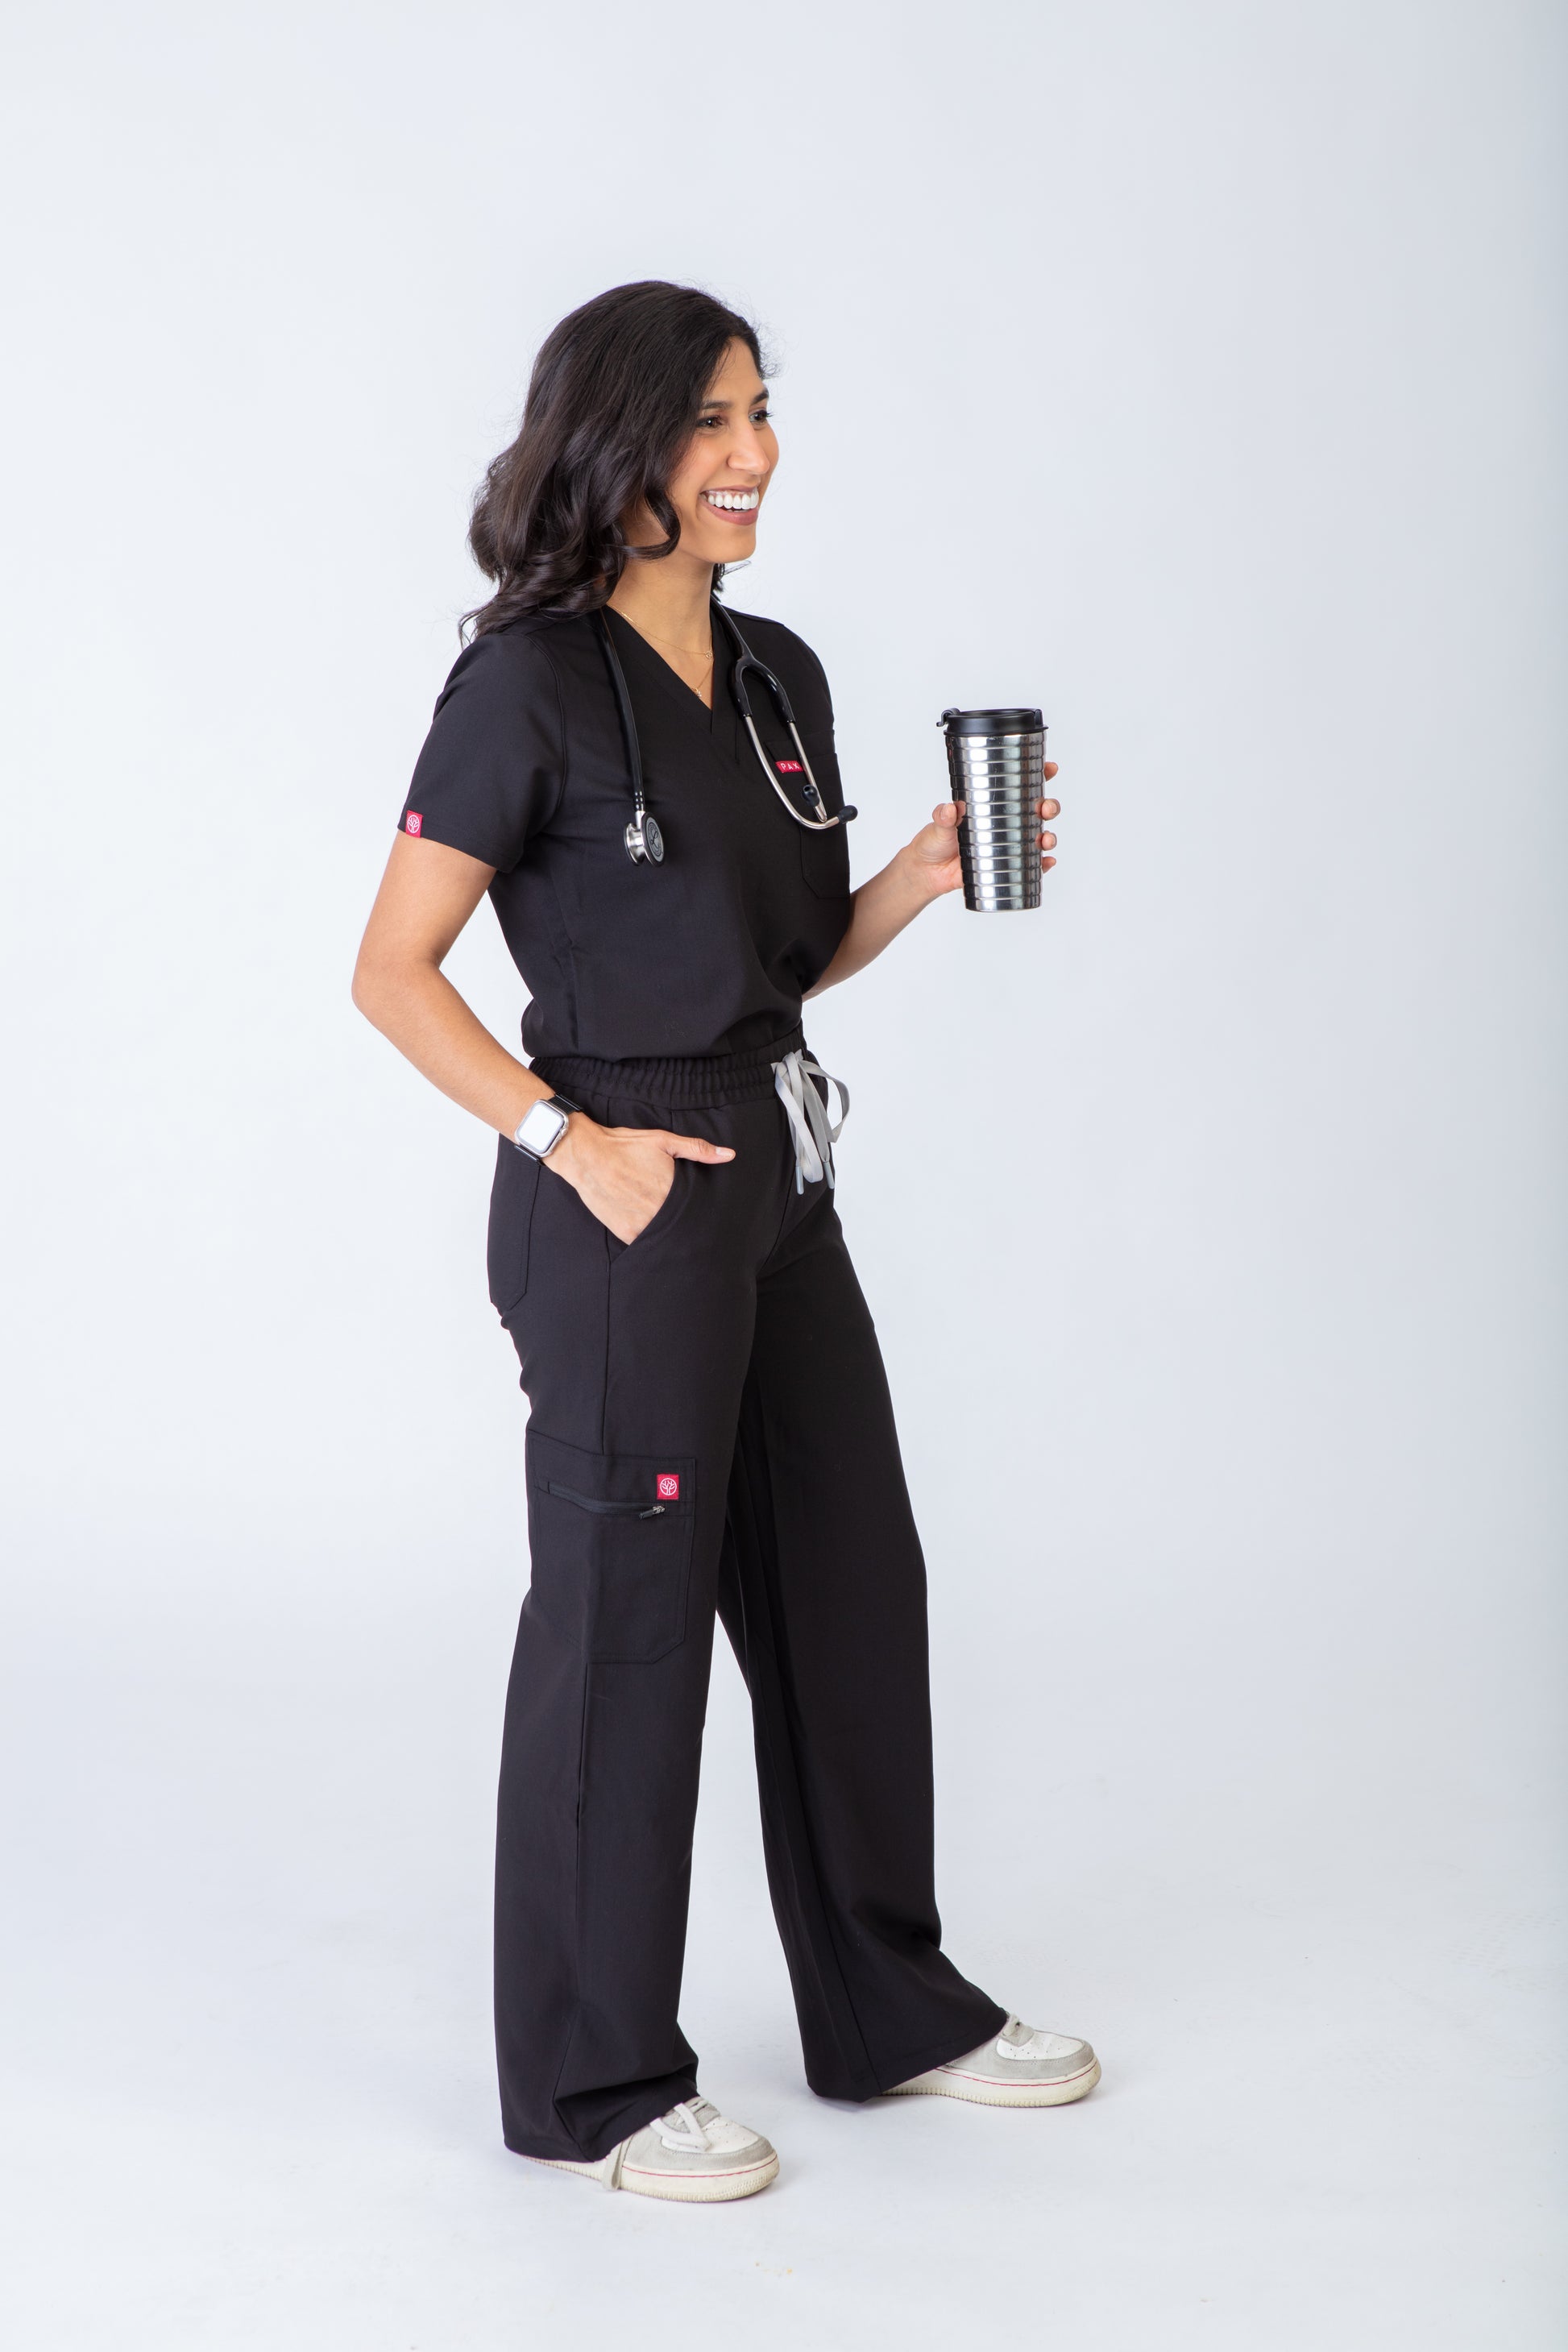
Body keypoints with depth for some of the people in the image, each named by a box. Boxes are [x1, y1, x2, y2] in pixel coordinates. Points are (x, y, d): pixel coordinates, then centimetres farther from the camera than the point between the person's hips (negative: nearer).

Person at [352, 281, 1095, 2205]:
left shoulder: (779, 677, 10)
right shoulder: (530, 682, -12)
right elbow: (392, 973, -11)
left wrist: (928, 874, 0)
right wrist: (571, 1142, -16)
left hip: (777, 1179, 8)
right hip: (624, 1197, -8)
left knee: (852, 1591, 15)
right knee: (625, 1621, 2)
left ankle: (891, 2010, 32)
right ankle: (591, 2085, 17)